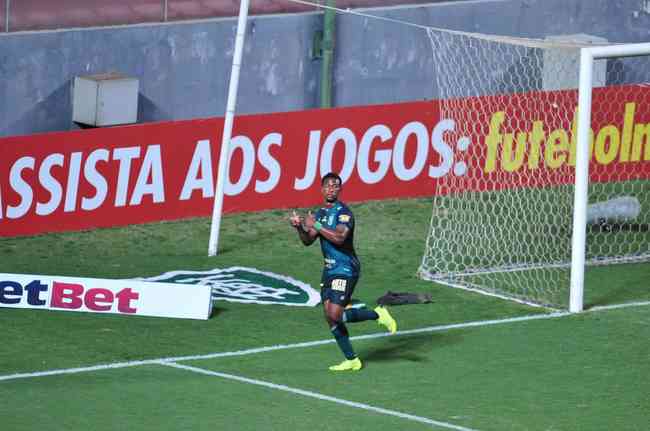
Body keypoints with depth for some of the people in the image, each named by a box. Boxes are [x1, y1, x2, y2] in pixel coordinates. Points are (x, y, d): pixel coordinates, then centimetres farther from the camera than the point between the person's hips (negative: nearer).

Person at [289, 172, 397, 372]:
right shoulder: (321, 213, 13)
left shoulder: (343, 212, -12)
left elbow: (339, 237, -28)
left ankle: (377, 314, 4)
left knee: (335, 315, -16)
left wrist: (315, 225, -23)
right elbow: (308, 241, 8)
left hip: (345, 269, -8)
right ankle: (351, 360, 12)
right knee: (330, 317, 3)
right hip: (329, 270, 8)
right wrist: (299, 227, -11)